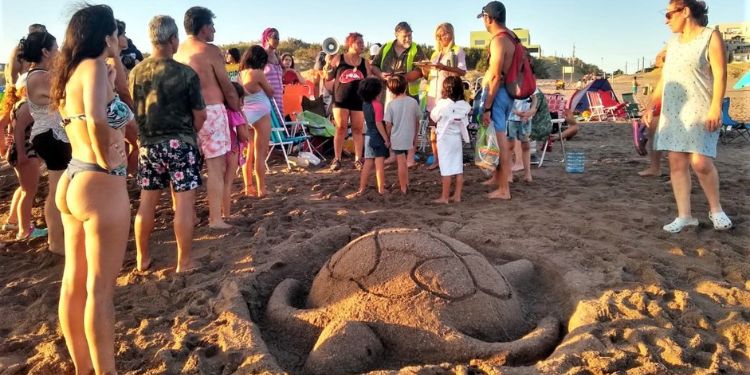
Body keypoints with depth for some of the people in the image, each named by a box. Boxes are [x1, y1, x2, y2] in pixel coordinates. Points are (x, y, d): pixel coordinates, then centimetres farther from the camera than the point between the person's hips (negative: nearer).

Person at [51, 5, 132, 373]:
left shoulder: (72, 73, 12)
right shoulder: (94, 67, -14)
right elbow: (96, 119, -33)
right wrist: (105, 160, -17)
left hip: (73, 181, 9)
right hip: (101, 185, -9)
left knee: (75, 282, 15)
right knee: (100, 288, 1)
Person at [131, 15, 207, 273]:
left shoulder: (136, 73, 2)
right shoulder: (186, 73, -12)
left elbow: (134, 109, 14)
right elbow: (200, 115, -7)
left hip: (148, 144, 5)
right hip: (179, 144, -5)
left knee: (147, 202, 13)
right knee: (184, 203, 1)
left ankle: (142, 258, 25)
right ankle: (184, 261, 8)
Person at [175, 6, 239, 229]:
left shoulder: (177, 52, 11)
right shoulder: (210, 51, -8)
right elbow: (227, 87, -5)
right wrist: (238, 109, 9)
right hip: (211, 111, -7)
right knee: (215, 166, -2)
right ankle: (215, 218, -1)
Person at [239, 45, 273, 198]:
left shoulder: (241, 73, 7)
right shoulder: (257, 73, -13)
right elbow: (271, 93, -3)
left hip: (246, 115, 7)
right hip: (260, 115, -7)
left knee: (249, 153, 13)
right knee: (260, 154, -3)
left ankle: (249, 187, 18)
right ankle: (261, 189, 0)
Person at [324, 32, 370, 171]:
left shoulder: (365, 62, 9)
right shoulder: (338, 59, 2)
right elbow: (328, 77, 6)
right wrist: (328, 62, -8)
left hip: (359, 100, 2)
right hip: (341, 99, -2)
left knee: (358, 129, 2)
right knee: (341, 128, -1)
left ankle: (358, 159, 7)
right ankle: (337, 159, 6)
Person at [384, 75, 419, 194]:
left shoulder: (391, 104, -13)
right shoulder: (413, 102, -4)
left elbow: (388, 124, -10)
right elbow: (417, 121, 4)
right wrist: (415, 135, 17)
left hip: (397, 138, -3)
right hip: (409, 137, 3)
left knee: (401, 162, 2)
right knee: (404, 161, 21)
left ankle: (403, 188, 9)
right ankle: (406, 183, 30)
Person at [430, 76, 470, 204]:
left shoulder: (442, 104, -14)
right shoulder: (464, 105, 0)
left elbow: (433, 117, -1)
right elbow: (465, 122, 4)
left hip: (445, 138, -5)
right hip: (458, 138, 5)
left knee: (446, 169, -1)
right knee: (458, 168, 9)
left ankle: (444, 197, 4)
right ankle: (457, 196, 15)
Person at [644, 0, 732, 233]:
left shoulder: (710, 37, -2)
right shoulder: (673, 42, 16)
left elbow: (720, 75, -9)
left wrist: (716, 107, -19)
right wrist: (651, 106, 14)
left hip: (700, 112, -6)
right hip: (672, 111, 6)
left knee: (700, 162, -13)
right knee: (676, 163, 0)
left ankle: (716, 210, 9)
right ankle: (685, 216, 5)